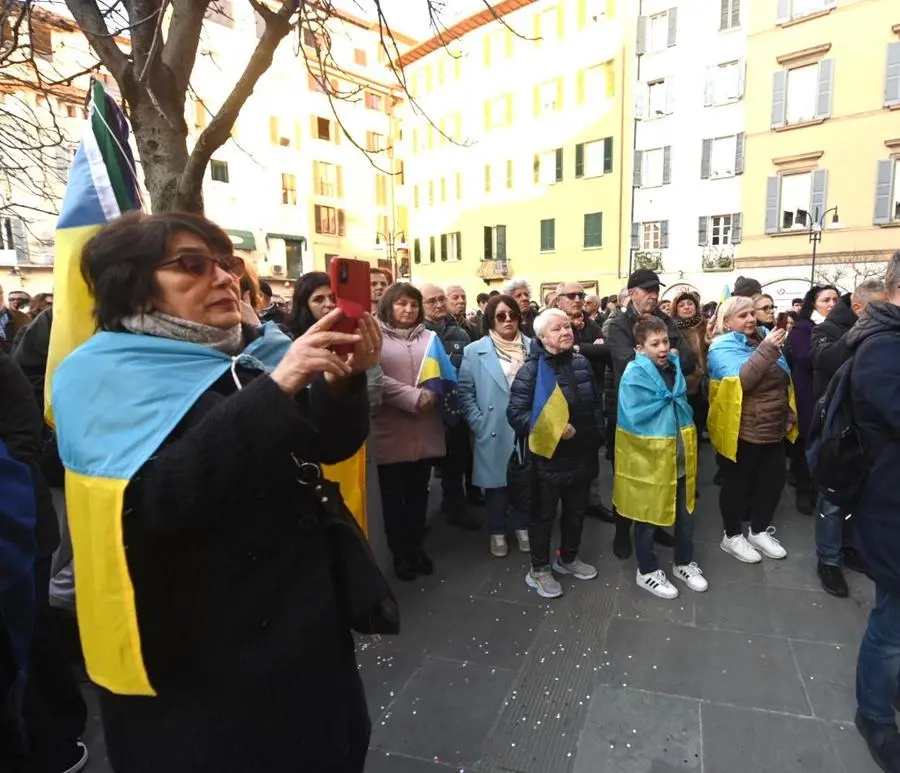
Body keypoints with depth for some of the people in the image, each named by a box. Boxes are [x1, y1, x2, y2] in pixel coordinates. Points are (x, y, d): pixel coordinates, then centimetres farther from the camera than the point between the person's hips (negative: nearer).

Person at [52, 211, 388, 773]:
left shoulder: (250, 350, 3)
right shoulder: (104, 374, -11)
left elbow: (333, 446, 1)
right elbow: (161, 499, -27)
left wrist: (344, 382, -19)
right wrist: (273, 389, -33)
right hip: (199, 647, -5)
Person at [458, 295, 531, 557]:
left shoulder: (533, 348, 4)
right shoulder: (475, 351, -3)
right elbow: (465, 391, -3)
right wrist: (479, 424, -9)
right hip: (494, 433, -2)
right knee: (496, 481, 9)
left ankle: (521, 526, 34)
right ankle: (497, 531, 28)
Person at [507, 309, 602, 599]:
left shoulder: (581, 363, 4)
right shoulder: (531, 369, -14)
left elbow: (597, 404, 14)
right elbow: (516, 413, -20)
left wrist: (596, 437, 11)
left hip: (581, 456, 6)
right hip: (548, 458, -6)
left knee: (577, 511, 20)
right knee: (543, 515, 8)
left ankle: (568, 558, 42)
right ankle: (539, 569, 27)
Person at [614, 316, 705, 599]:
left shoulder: (673, 366, 4)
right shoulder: (634, 375, -19)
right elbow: (636, 419, -25)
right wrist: (666, 401, -15)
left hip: (678, 456, 7)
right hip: (648, 459, -7)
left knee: (685, 513, 19)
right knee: (647, 517, 11)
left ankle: (684, 563, 42)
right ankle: (647, 571, 30)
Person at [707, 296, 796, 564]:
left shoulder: (763, 340, 11)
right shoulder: (723, 348, -12)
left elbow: (784, 383, 18)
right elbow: (740, 380, -28)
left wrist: (789, 416, 12)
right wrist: (766, 350, -31)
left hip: (774, 429, 8)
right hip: (741, 432, -8)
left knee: (773, 481, 16)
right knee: (737, 484, 6)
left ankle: (759, 531, 34)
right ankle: (732, 536, 23)